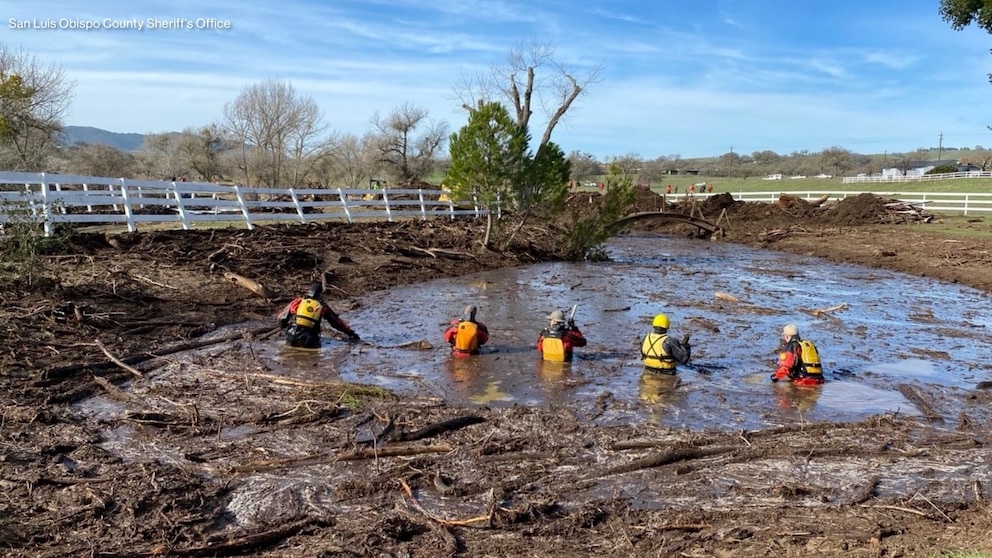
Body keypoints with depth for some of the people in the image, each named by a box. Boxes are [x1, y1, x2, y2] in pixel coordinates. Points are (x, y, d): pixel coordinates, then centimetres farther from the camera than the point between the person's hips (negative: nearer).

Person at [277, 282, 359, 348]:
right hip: (308, 342, -3)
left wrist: (284, 328, 35)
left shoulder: (297, 301, 11)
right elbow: (337, 321, 15)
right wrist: (351, 333, 23)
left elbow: (281, 317, 14)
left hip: (291, 338, 3)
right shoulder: (322, 307, 10)